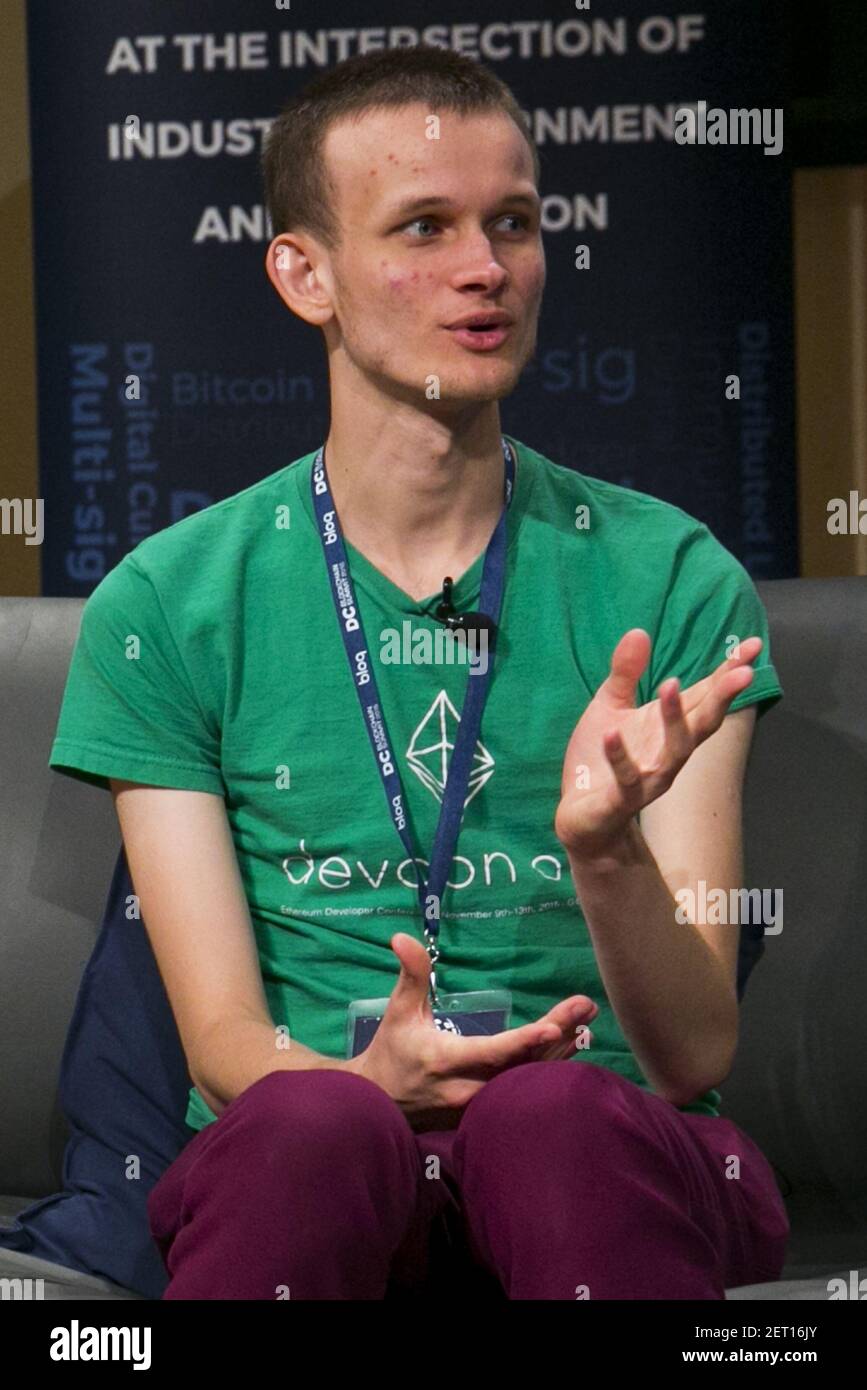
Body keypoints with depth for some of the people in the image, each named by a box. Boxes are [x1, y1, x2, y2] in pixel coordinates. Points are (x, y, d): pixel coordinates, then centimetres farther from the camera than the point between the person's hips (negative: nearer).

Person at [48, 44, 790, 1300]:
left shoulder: (670, 582, 6)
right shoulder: (167, 606, 6)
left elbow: (693, 1057, -1)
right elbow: (222, 1040, 1)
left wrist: (610, 848, -22)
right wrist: (368, 1082, -23)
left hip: (599, 1152, 0)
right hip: (290, 1178, 0)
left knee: (557, 1115, -36)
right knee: (316, 1126, -36)